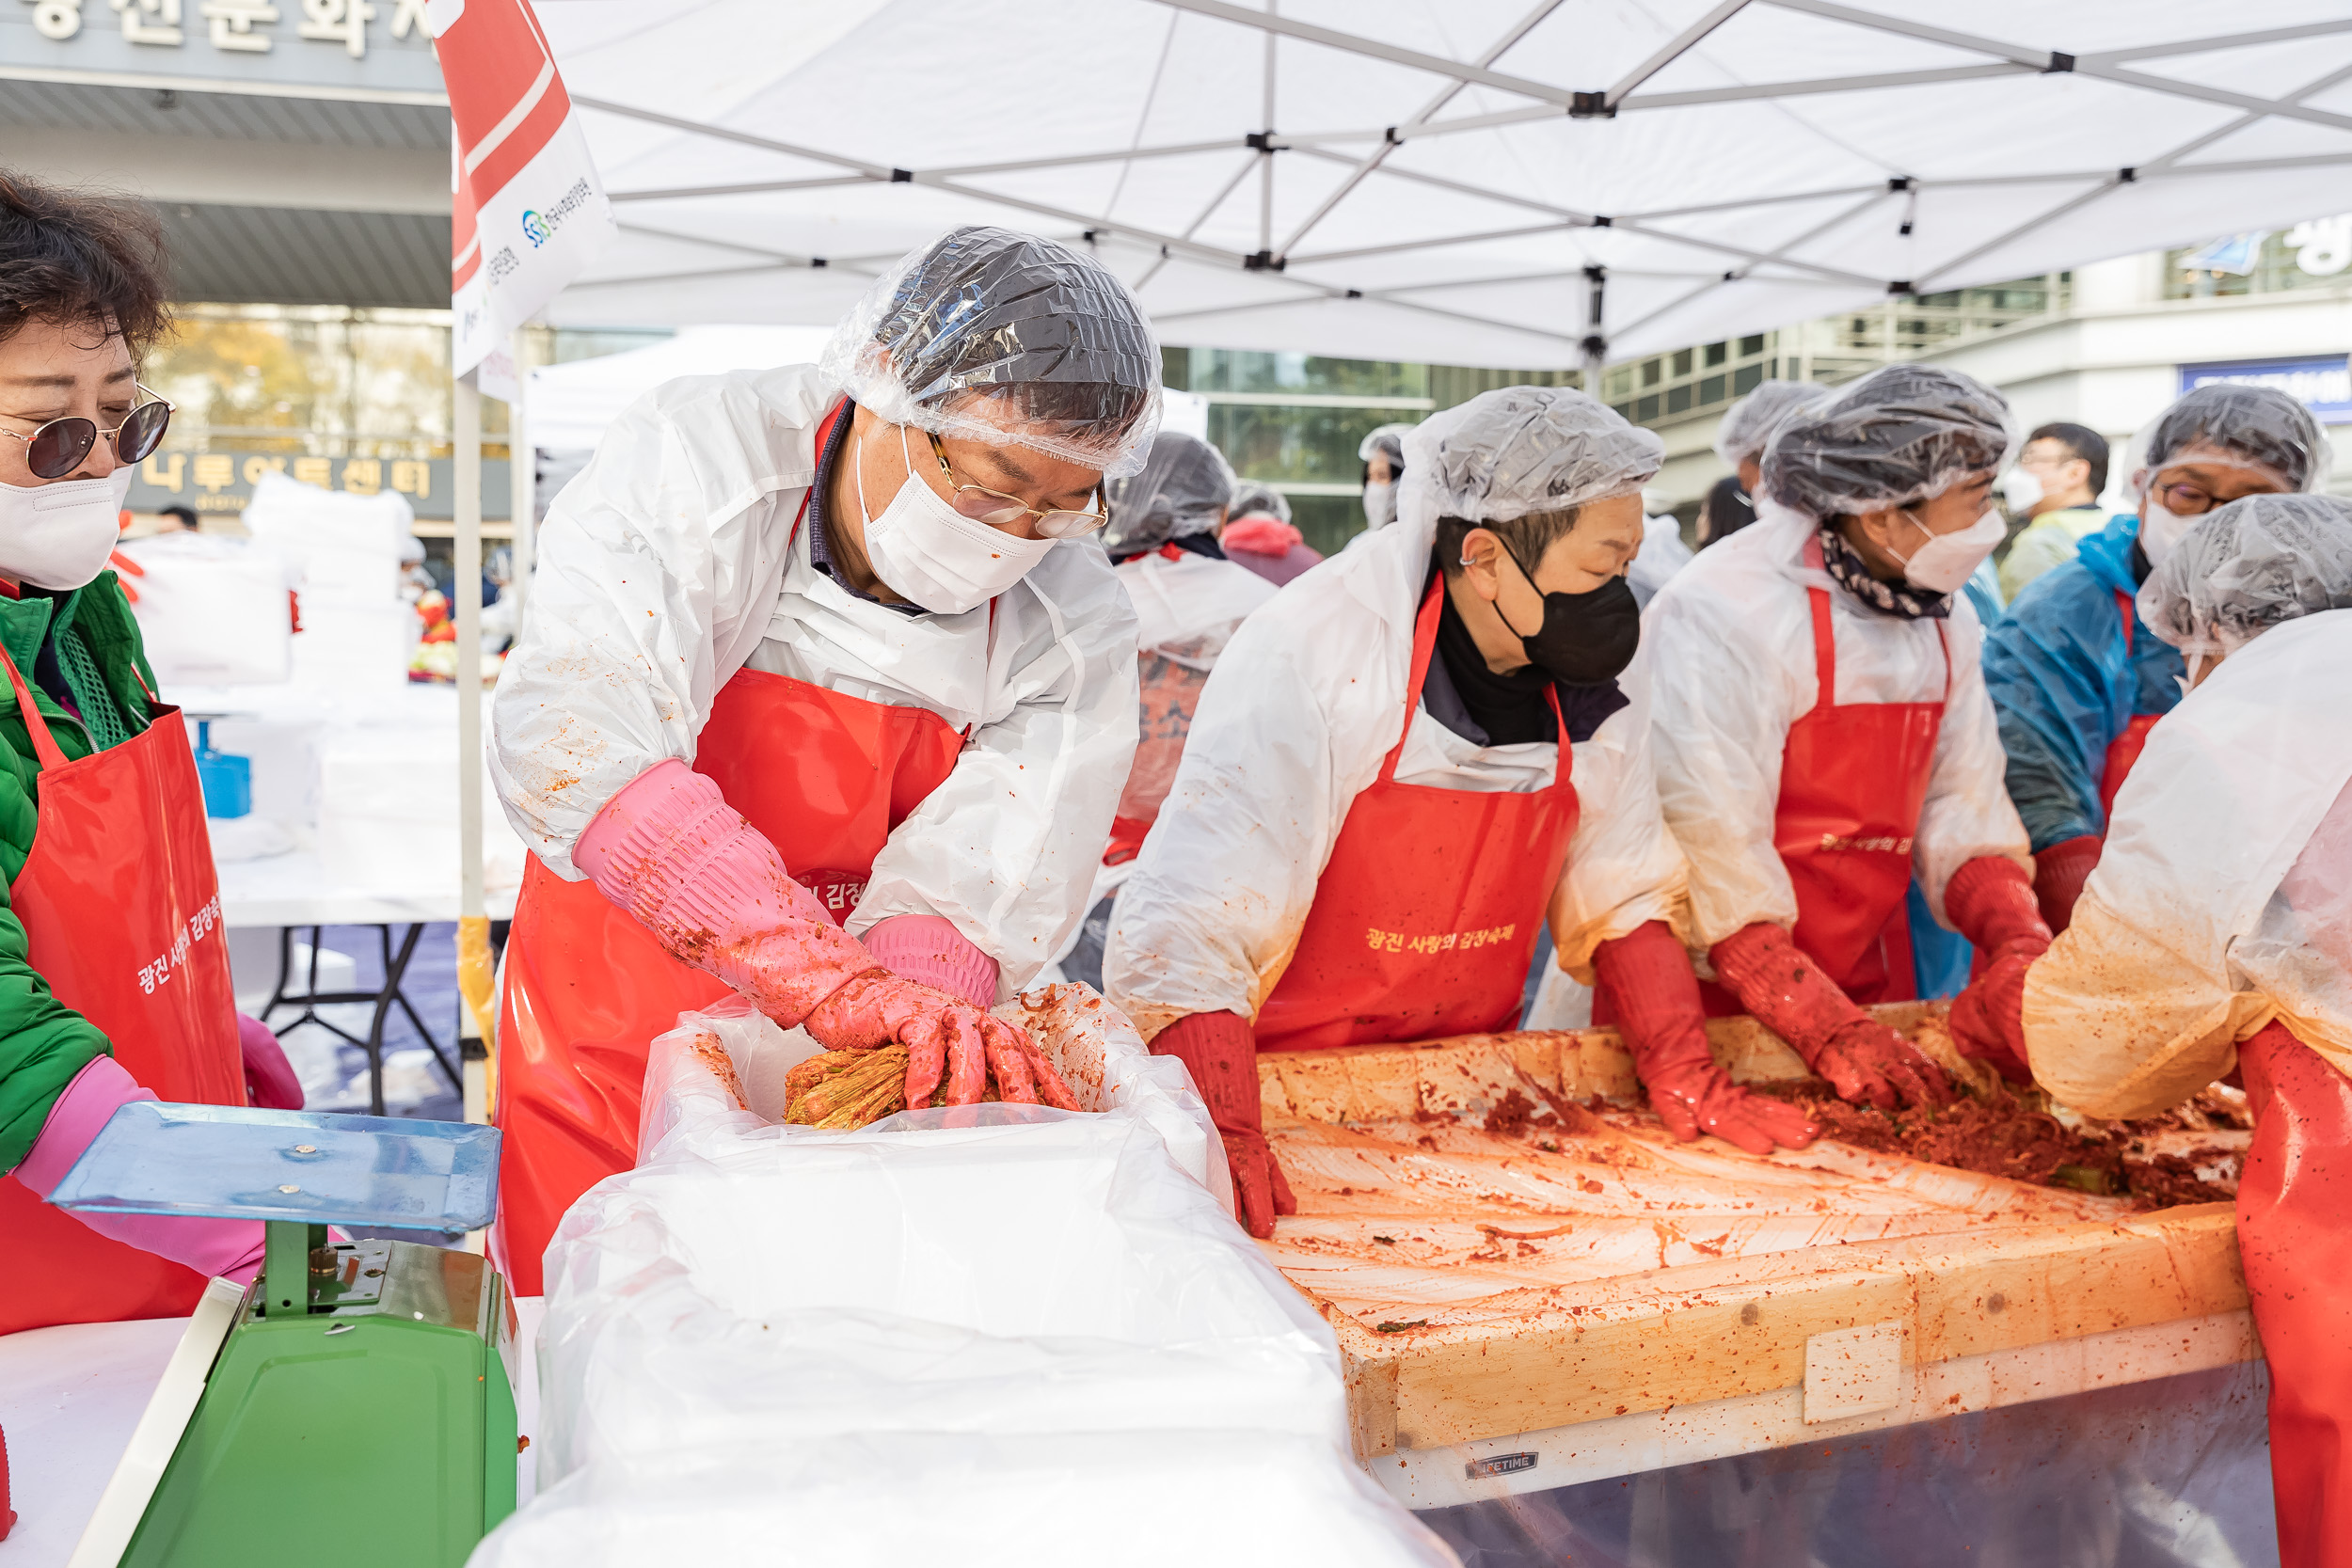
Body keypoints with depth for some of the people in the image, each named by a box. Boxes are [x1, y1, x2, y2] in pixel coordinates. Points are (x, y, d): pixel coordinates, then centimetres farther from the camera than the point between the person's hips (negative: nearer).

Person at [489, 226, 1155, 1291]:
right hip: (613, 1041, -1)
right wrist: (831, 975, -45)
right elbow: (574, 737, -35)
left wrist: (909, 1031, -39)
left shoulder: (1074, 625, -13)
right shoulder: (695, 456, -20)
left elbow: (968, 896, -18)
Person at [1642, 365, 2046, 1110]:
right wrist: (1825, 1028, -27)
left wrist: (2023, 945, -13)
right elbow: (1709, 856, -25)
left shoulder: (1943, 616, 4)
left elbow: (1962, 812, 4)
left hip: (1866, 990, 7)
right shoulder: (1729, 611, -21)